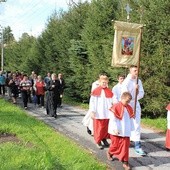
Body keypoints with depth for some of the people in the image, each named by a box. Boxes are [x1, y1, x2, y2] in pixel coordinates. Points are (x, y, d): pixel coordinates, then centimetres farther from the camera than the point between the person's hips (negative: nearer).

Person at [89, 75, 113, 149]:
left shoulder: (109, 92, 4)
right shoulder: (95, 91, -4)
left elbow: (112, 102, 7)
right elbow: (92, 102, -4)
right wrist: (92, 111, -8)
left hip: (107, 114, 3)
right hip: (98, 114, -3)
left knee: (106, 127, 9)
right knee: (98, 128, 4)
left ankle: (104, 139, 28)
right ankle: (98, 141, 15)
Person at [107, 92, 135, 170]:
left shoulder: (129, 108, 5)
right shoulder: (115, 107, -14)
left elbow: (131, 119, 14)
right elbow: (112, 119, -16)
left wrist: (131, 129, 15)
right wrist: (115, 129, -20)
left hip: (125, 132, 5)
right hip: (116, 131, -4)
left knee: (125, 146, 2)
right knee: (115, 144, 9)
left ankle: (125, 162, 8)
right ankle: (109, 153, 38)